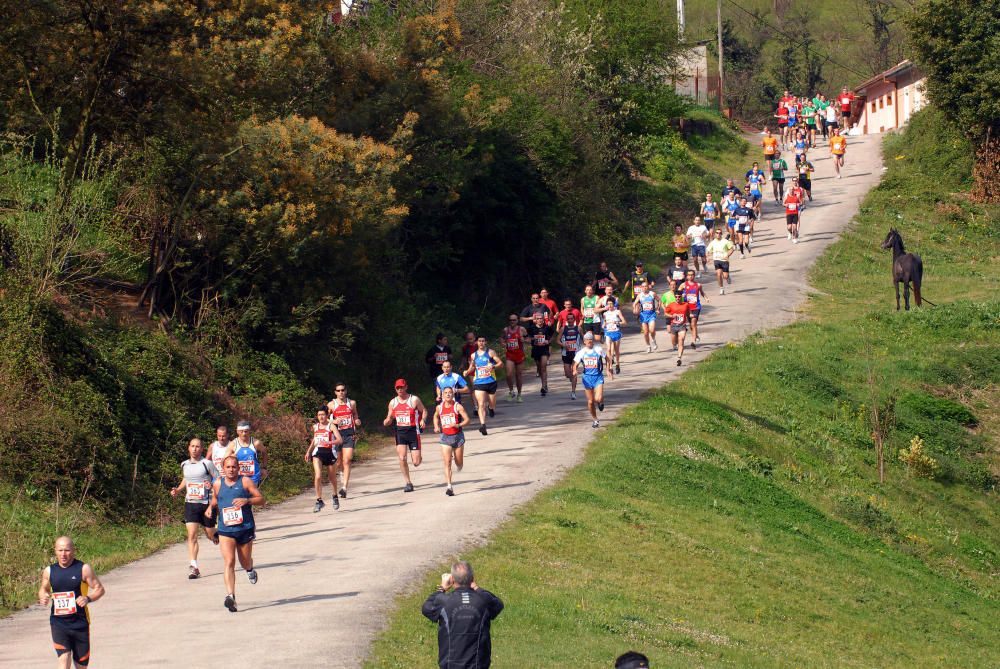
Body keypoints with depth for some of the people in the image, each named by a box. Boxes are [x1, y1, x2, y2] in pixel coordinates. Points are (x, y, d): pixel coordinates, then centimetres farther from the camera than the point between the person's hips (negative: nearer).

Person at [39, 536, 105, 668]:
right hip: (58, 622, 0)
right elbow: (43, 589, 20)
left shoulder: (84, 569, -5)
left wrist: (88, 598, -22)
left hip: (80, 622, 0)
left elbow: (99, 589, -2)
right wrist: (43, 597, -4)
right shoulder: (49, 571, 4)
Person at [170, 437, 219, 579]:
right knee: (192, 535, -11)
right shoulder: (184, 465, 8)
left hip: (207, 504, -3)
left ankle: (221, 536, 47)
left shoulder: (207, 464, -8)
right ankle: (193, 567, -14)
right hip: (190, 504, 3)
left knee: (211, 535, 10)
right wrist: (177, 490, 12)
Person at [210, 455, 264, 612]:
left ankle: (250, 570, 53)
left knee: (245, 562, 15)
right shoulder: (217, 484, 6)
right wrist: (211, 507, 2)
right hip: (225, 530, 1)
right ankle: (230, 596, -24)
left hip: (245, 528, -1)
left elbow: (261, 500, -3)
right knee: (229, 562, -15)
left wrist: (247, 500, -21)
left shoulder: (245, 482, -3)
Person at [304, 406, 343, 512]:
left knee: (332, 478, 15)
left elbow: (340, 440, -19)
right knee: (318, 476, -17)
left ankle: (335, 497, 40)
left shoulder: (331, 426, -7)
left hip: (330, 452, -2)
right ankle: (319, 501, -13)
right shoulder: (315, 427, 7)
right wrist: (308, 451, 20)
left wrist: (328, 442, -33)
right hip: (318, 453, 2)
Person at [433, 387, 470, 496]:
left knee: (458, 463, 9)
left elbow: (467, 420, -10)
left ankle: (458, 465, 48)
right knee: (447, 462, -12)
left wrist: (458, 425, -27)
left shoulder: (458, 407, -7)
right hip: (445, 438, 1)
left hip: (458, 436, -1)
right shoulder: (439, 407, 3)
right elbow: (436, 416, 25)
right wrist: (436, 427, 8)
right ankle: (449, 487, -16)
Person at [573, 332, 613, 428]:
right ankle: (595, 420, 24)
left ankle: (601, 402, 19)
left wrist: (608, 370, 6)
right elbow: (575, 365, 1)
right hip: (587, 377, 2)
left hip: (598, 377, -2)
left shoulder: (598, 350, -2)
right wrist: (575, 370, -21)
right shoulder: (581, 352, 1)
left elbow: (607, 359, 13)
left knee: (598, 398, -19)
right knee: (590, 401, 6)